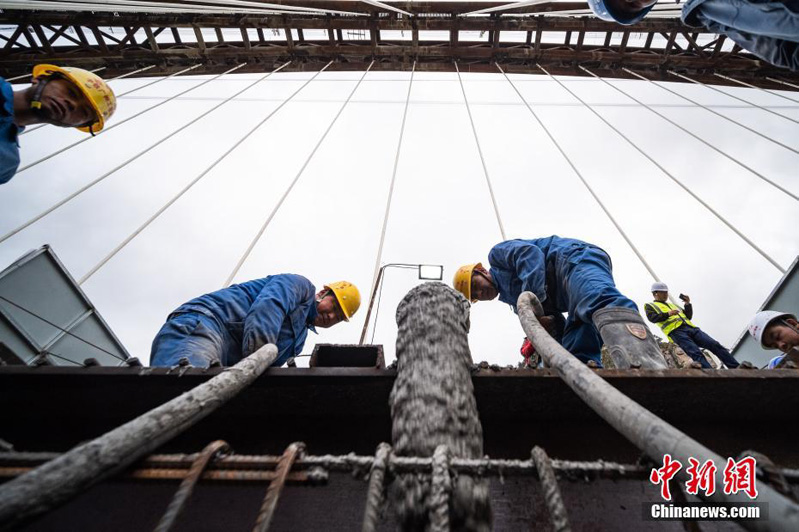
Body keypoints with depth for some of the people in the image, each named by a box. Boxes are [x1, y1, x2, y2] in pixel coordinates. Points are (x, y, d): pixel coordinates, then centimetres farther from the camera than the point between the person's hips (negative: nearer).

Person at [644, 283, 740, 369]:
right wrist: (668, 314, -17)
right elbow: (652, 318, -6)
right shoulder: (649, 306, 15)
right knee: (696, 354, -23)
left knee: (715, 345, -7)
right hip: (675, 331, -7)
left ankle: (736, 367, -4)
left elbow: (689, 316, 32)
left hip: (690, 327, 7)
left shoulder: (672, 305, 35)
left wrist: (688, 304, 17)